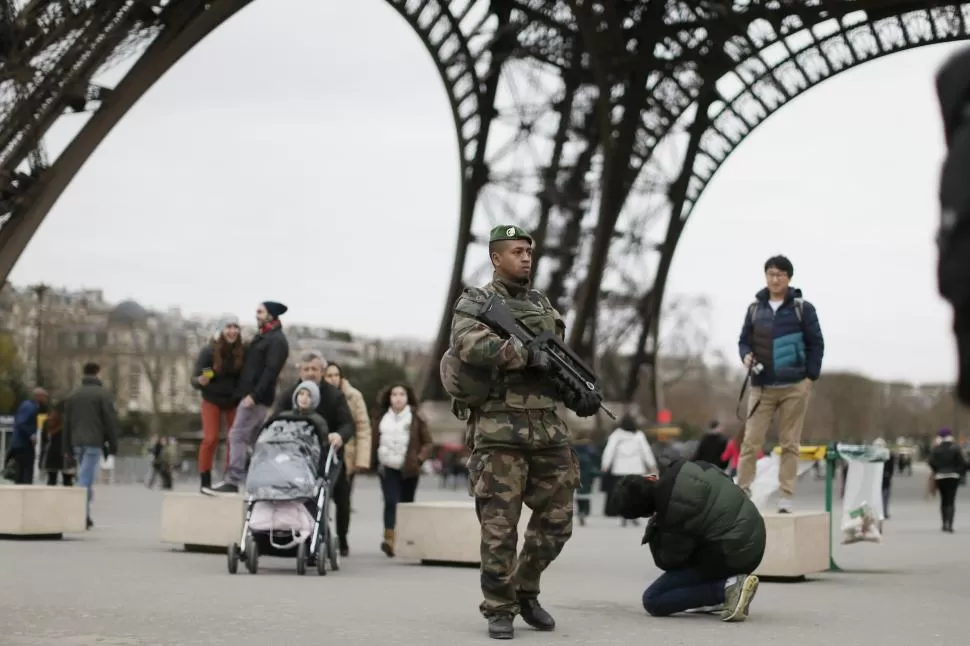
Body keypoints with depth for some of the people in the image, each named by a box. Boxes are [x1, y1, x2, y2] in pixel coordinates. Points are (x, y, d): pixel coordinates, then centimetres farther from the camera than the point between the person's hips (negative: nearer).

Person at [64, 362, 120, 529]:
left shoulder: (74, 394, 14)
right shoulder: (104, 394, -3)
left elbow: (66, 422, 15)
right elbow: (111, 420, -7)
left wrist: (68, 445, 18)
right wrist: (113, 444, -1)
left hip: (77, 442, 6)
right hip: (94, 442, -5)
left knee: (85, 477, 14)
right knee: (86, 478, -9)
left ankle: (85, 515, 12)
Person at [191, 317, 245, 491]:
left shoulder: (244, 351, -17)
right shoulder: (209, 351, -18)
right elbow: (194, 379, -15)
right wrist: (201, 381, -36)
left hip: (235, 401, 2)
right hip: (212, 400, -2)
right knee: (211, 438, -9)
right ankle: (205, 481, -1)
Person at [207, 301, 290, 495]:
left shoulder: (277, 340, -11)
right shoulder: (262, 337, 21)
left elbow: (270, 371, -20)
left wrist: (254, 395, -25)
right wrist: (248, 393, 17)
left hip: (257, 397, -10)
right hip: (250, 394, 10)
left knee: (237, 435, -14)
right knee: (254, 439, 12)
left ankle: (232, 482, -16)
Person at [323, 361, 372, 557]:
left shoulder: (353, 396, 1)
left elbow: (363, 428, -2)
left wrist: (361, 459, -10)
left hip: (345, 457, 0)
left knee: (342, 500, 5)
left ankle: (342, 541, 19)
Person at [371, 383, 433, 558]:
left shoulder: (417, 418, 1)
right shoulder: (381, 418, 8)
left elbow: (427, 443, 3)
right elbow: (375, 441, 13)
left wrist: (419, 459, -10)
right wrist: (375, 461, 4)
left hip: (409, 469, 0)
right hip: (388, 468, 0)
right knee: (390, 502, -15)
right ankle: (389, 539, -22)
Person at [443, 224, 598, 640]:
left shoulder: (543, 305, 19)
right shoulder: (474, 303, 0)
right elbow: (473, 345, -20)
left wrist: (579, 394, 0)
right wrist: (527, 353, -25)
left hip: (548, 428, 6)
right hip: (499, 430, -6)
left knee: (556, 520, 7)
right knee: (500, 526, -4)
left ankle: (526, 591, 26)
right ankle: (500, 609, 8)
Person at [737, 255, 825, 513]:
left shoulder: (802, 308, 1)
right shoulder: (755, 309, 8)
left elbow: (816, 344, 2)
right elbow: (744, 340, 15)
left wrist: (810, 377, -6)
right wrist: (746, 356, -7)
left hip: (794, 387, -2)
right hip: (762, 387, 2)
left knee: (789, 444, 2)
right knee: (751, 442, -3)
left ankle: (786, 499, 6)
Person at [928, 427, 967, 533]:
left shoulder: (935, 449, -2)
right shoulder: (956, 448, -5)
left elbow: (931, 462, -10)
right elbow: (963, 463, -11)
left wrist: (936, 472, 5)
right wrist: (960, 473, 3)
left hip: (940, 477, 2)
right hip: (953, 477, -2)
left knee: (944, 500, 16)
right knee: (951, 501, -3)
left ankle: (945, 523, 18)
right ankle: (950, 524, -17)